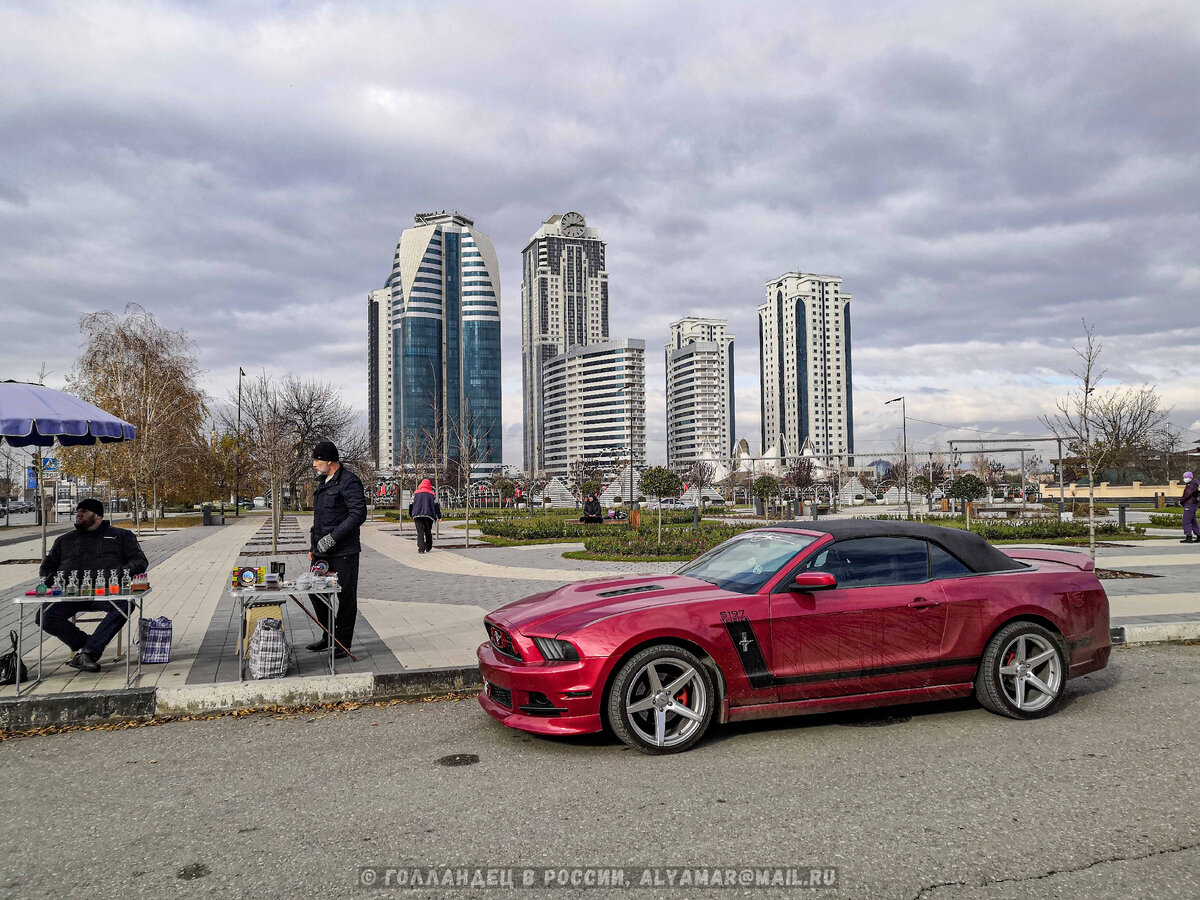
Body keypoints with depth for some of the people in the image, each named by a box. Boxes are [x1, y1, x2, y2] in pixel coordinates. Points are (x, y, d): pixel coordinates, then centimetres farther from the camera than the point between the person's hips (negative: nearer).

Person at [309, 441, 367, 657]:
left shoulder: (349, 482, -12)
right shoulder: (323, 482, 17)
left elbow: (359, 514, -20)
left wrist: (333, 536, -22)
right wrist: (314, 546, 21)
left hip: (343, 552, -9)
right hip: (322, 551, 9)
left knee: (346, 597, 0)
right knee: (317, 593, 14)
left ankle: (343, 644, 9)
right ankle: (328, 637, 29)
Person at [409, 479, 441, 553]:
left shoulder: (415, 493, 9)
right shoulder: (431, 494, 8)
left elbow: (411, 504, 9)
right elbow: (437, 505, 5)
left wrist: (410, 515, 20)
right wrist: (439, 516, 7)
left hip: (417, 516, -1)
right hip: (429, 516, 1)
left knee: (420, 532, -4)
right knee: (428, 532, 15)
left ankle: (421, 548, -17)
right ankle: (428, 548, 21)